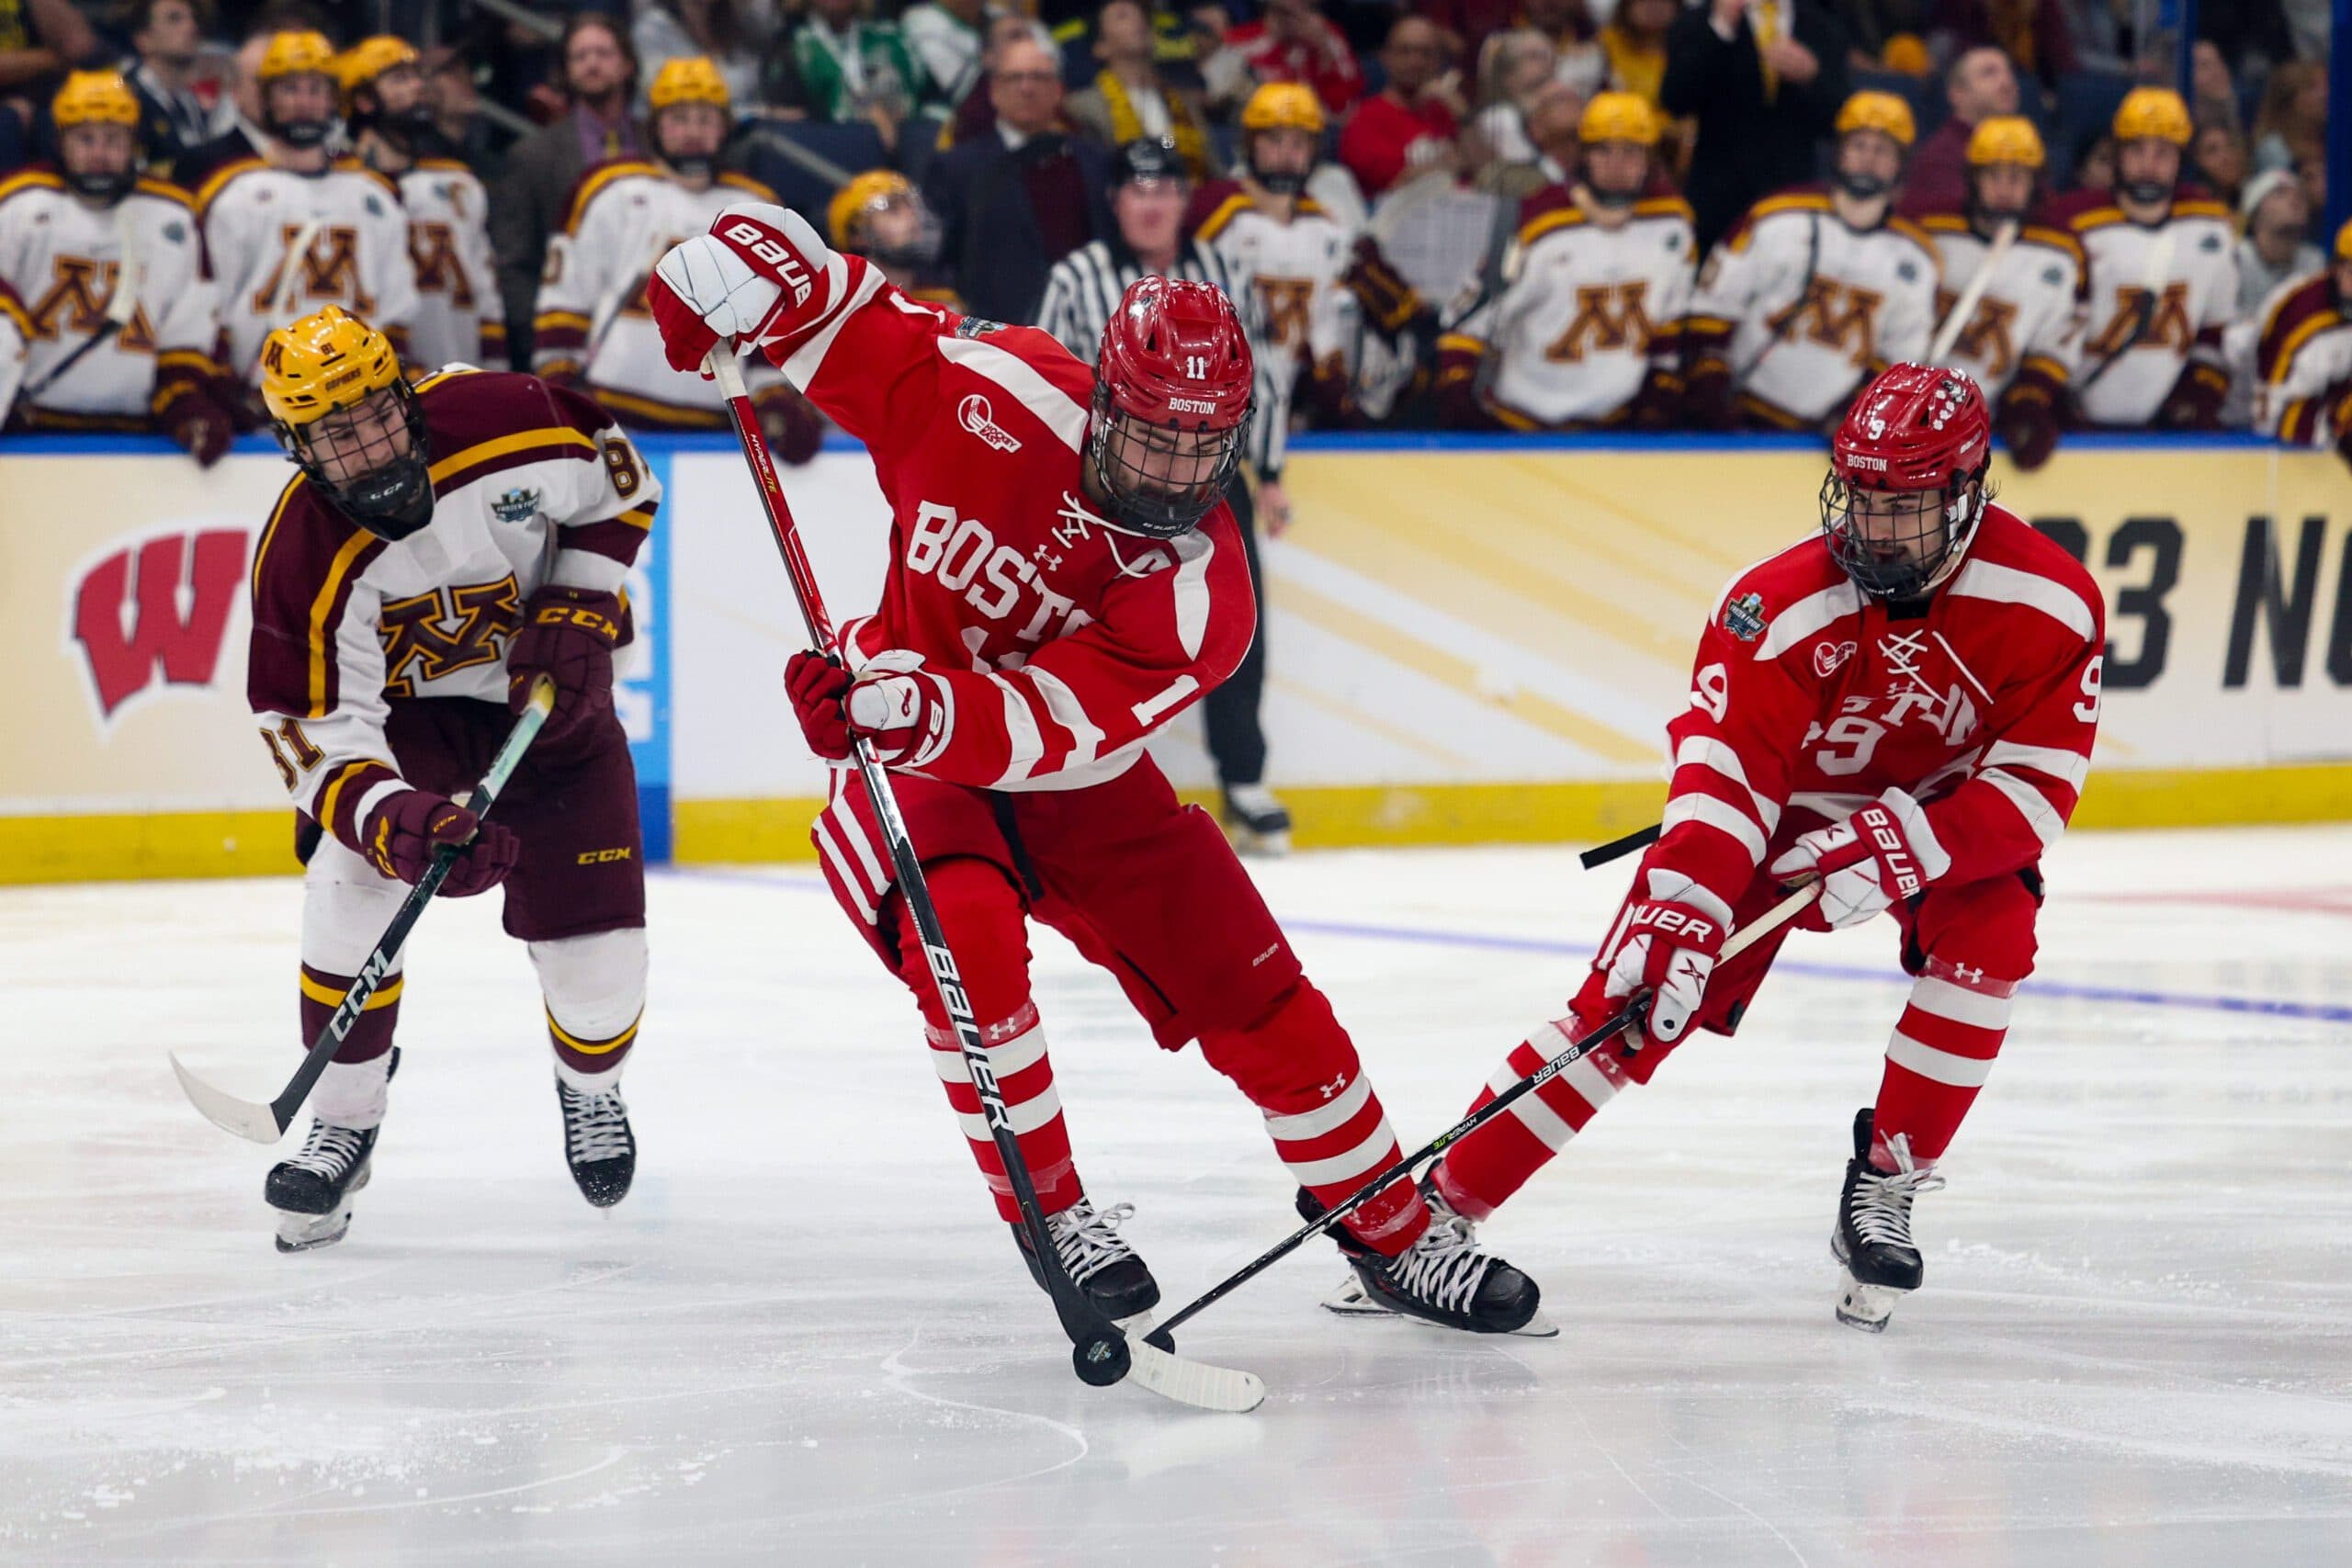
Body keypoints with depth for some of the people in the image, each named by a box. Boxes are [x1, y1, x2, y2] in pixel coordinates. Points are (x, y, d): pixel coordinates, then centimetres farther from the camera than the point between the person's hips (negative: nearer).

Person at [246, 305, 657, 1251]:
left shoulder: (510, 422, -27)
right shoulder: (303, 559, -29)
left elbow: (619, 489, -6)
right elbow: (314, 732, -29)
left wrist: (577, 609, -17)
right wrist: (398, 820, -47)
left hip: (549, 695, 1)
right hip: (405, 709, -1)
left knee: (596, 951, -5)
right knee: (353, 880, -27)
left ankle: (590, 1090, 33)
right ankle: (342, 1126, -7)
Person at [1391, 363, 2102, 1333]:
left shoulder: (2050, 607, -25)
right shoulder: (1778, 609, -27)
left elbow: (2037, 788, -24)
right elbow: (1722, 776, -31)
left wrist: (1905, 844, -38)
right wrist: (1680, 917, -45)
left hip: (1949, 809, 1)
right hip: (1788, 809, -1)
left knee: (1989, 943, -29)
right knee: (1638, 996, -14)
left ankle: (1886, 1184, -10)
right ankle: (1436, 1202, -10)